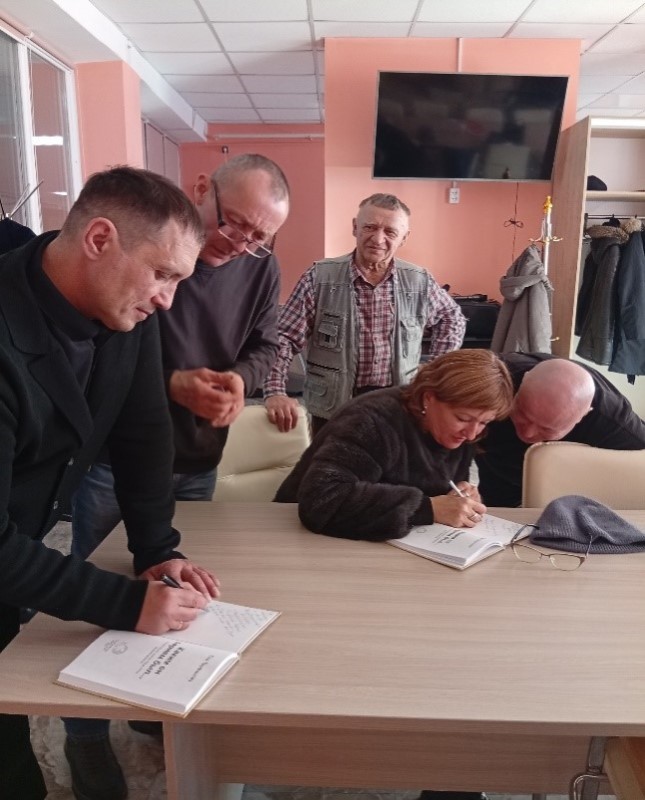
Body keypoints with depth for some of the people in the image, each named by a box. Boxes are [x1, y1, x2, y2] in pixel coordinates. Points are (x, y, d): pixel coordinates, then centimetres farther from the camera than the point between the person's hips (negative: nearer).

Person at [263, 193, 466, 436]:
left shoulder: (419, 282, 2)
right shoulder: (320, 277, -7)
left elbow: (452, 319, 19)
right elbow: (284, 337, -8)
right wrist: (275, 392, -21)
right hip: (333, 410, -2)